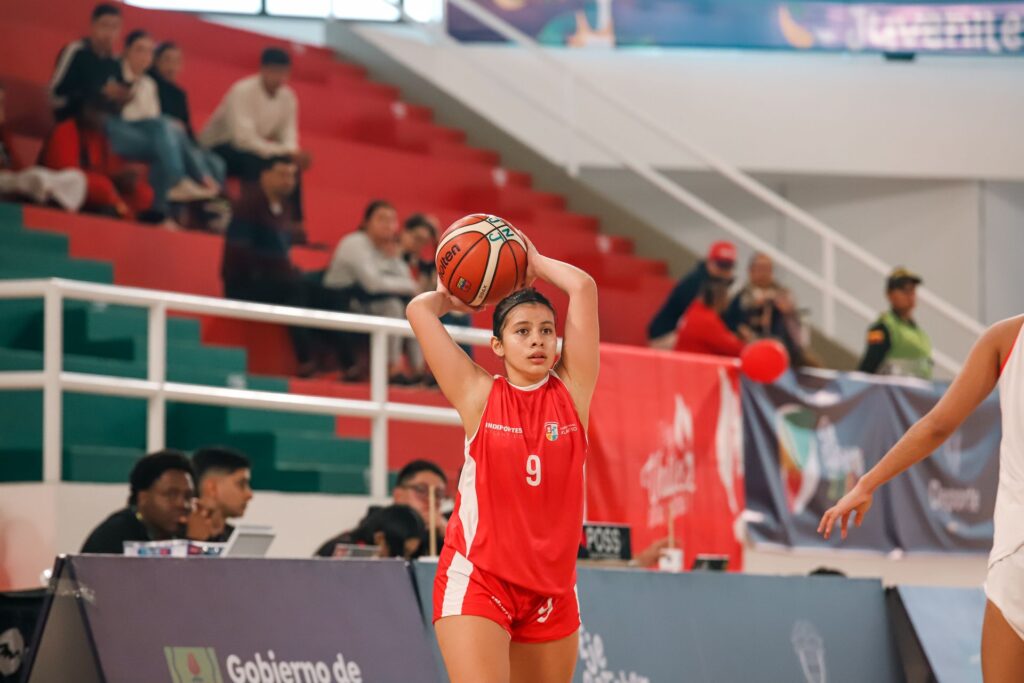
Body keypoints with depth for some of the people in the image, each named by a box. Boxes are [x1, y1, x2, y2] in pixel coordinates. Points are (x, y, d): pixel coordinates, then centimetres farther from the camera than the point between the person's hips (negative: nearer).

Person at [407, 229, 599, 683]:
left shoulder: (571, 391, 3)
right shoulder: (478, 395, -1)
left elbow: (583, 288, 0)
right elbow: (419, 310, -4)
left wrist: (532, 261, 14)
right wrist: (453, 298, 15)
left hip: (552, 588, 4)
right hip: (476, 578, -3)